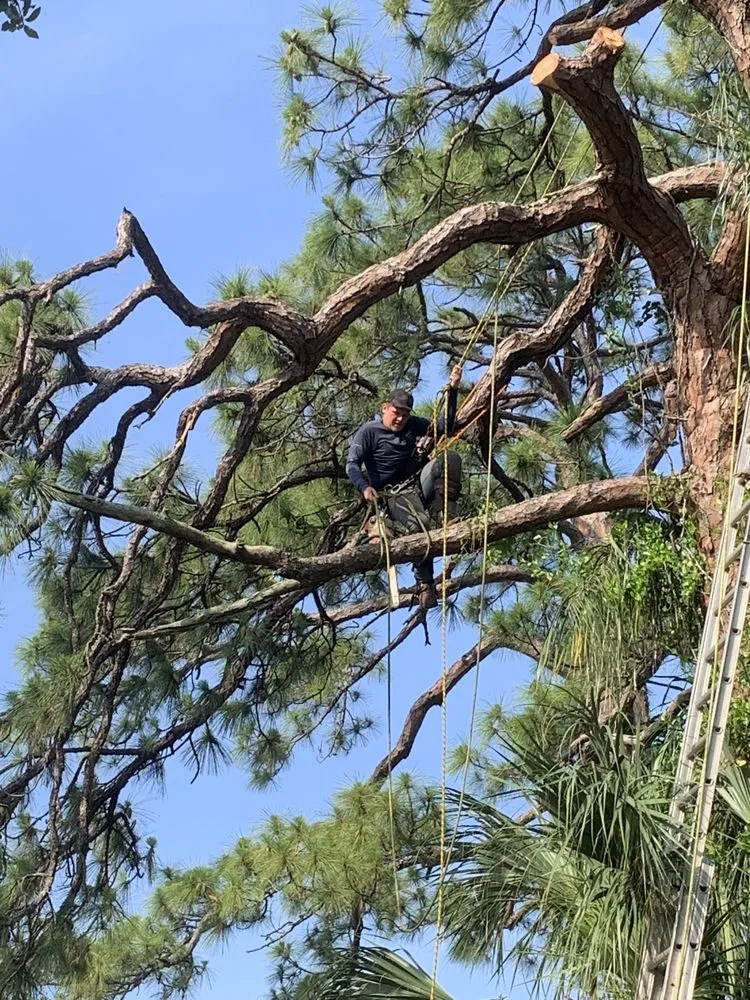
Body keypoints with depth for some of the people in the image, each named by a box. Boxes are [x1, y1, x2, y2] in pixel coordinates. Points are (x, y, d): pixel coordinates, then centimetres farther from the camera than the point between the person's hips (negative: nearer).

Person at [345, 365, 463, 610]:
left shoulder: (413, 425, 16)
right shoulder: (369, 431, 1)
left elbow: (444, 427, 13)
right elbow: (352, 464, -5)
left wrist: (452, 390, 4)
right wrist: (365, 487, -25)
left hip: (419, 483, 5)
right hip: (394, 494, -5)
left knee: (450, 458, -22)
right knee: (418, 523, -36)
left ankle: (444, 514, -30)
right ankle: (424, 585, -27)